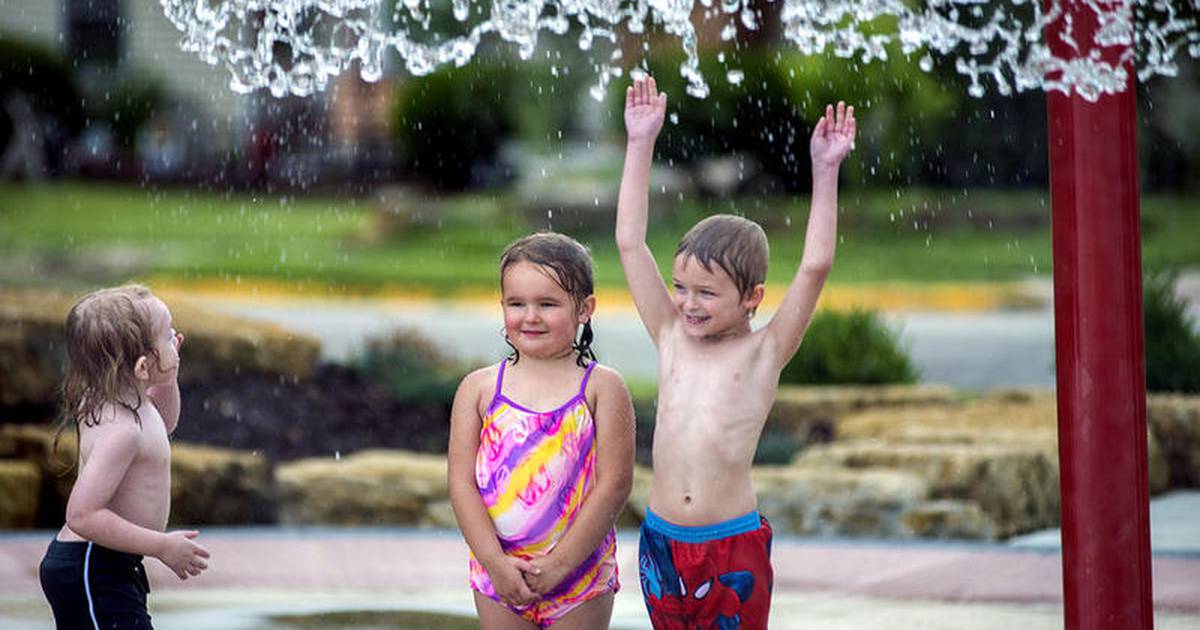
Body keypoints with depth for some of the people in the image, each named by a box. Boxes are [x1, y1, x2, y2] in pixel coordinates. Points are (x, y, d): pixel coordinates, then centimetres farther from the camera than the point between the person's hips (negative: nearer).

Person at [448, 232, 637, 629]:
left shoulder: (602, 388, -4)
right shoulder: (479, 389, 1)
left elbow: (614, 483, -9)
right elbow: (462, 483, -2)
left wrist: (560, 563, -14)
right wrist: (496, 563, -14)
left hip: (581, 577, -2)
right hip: (498, 577, 2)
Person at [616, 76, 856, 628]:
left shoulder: (763, 352, -3)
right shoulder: (671, 338, 6)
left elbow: (814, 268, -12)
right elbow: (630, 245, 5)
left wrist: (824, 171, -16)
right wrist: (640, 146, 3)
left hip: (733, 548, -4)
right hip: (661, 541, 4)